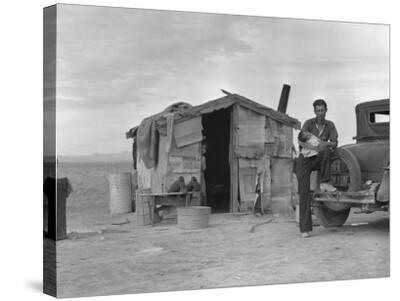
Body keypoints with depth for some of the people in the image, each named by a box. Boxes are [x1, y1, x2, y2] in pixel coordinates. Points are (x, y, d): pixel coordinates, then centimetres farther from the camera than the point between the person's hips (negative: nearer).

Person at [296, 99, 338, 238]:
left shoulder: (330, 125, 2)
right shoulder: (308, 123, -7)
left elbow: (334, 143, -6)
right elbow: (300, 141, -20)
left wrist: (326, 144, -28)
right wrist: (315, 148, -37)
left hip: (318, 160, 2)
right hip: (304, 160, -2)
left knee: (326, 150, -33)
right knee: (304, 192, -16)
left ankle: (325, 182, -26)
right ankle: (305, 228, -17)